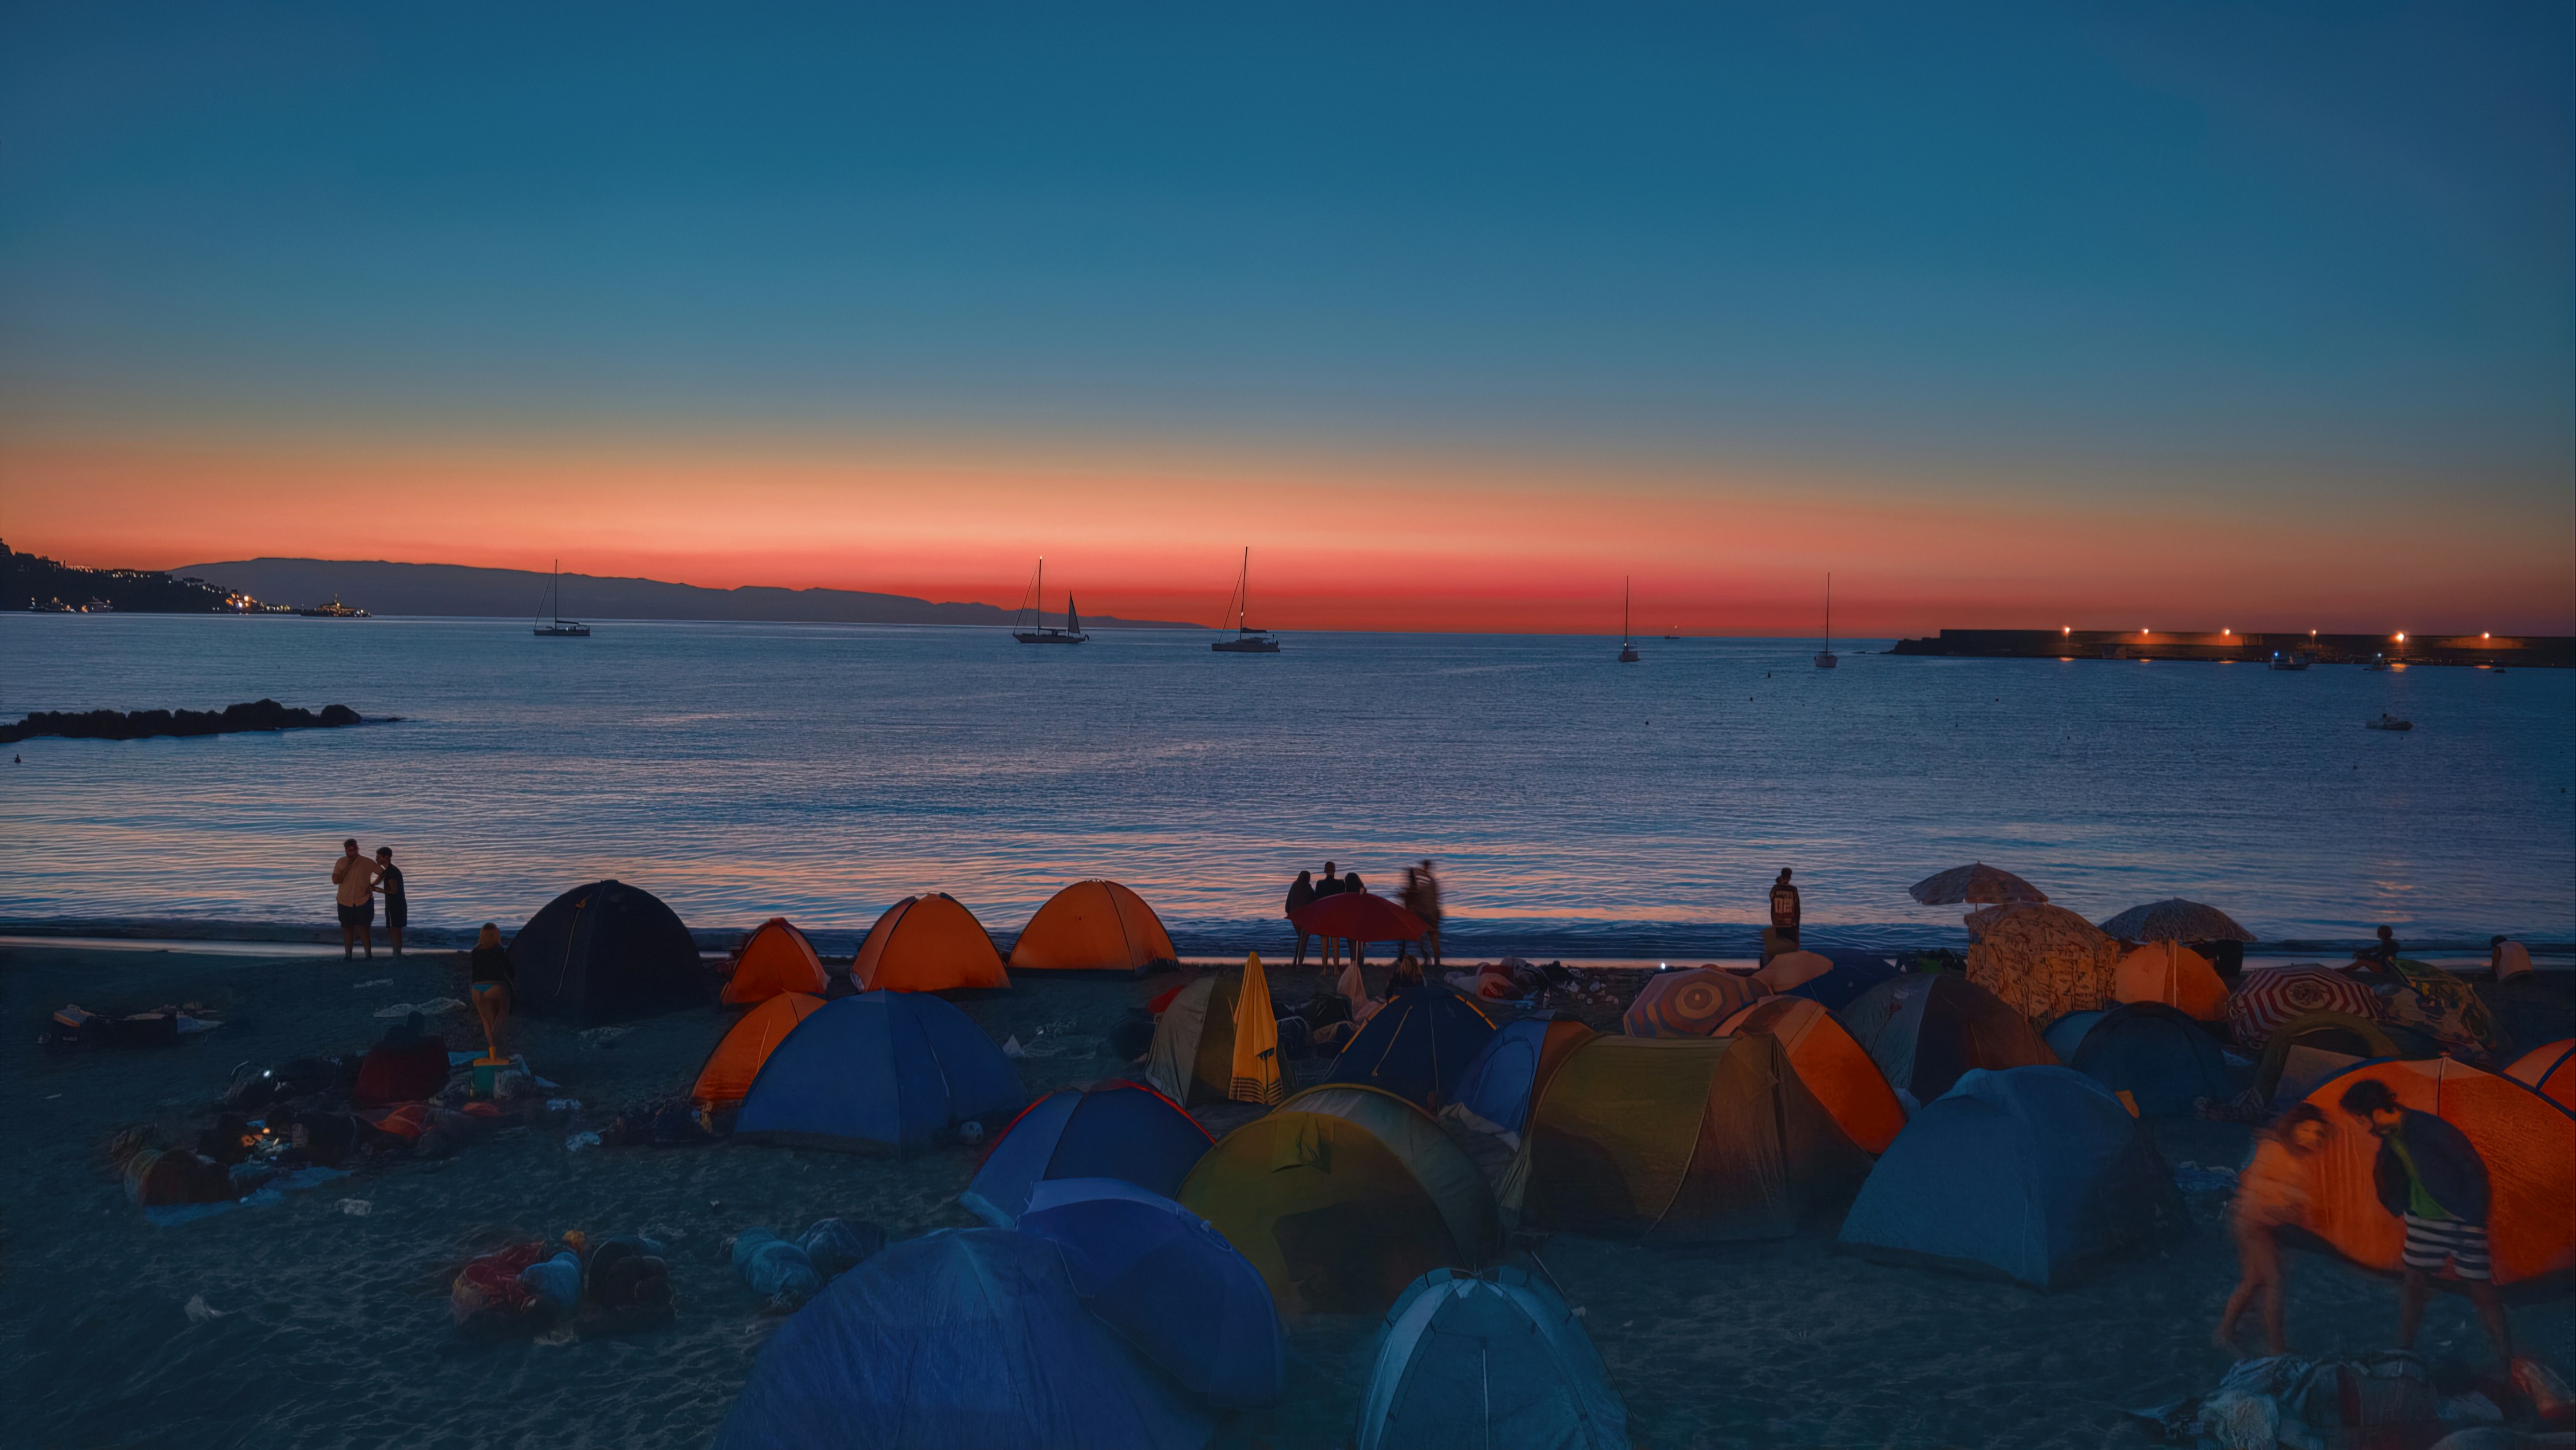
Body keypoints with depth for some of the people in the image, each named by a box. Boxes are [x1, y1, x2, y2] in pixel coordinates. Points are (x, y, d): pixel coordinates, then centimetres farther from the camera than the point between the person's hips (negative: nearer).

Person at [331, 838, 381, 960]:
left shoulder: (367, 863, -3)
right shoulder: (340, 862, -1)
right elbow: (335, 880, -10)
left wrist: (373, 885, -1)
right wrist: (348, 867, -16)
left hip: (363, 901, -2)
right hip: (345, 902, 2)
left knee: (364, 928, -6)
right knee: (347, 929, 7)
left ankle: (369, 955, -3)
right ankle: (348, 955, 13)